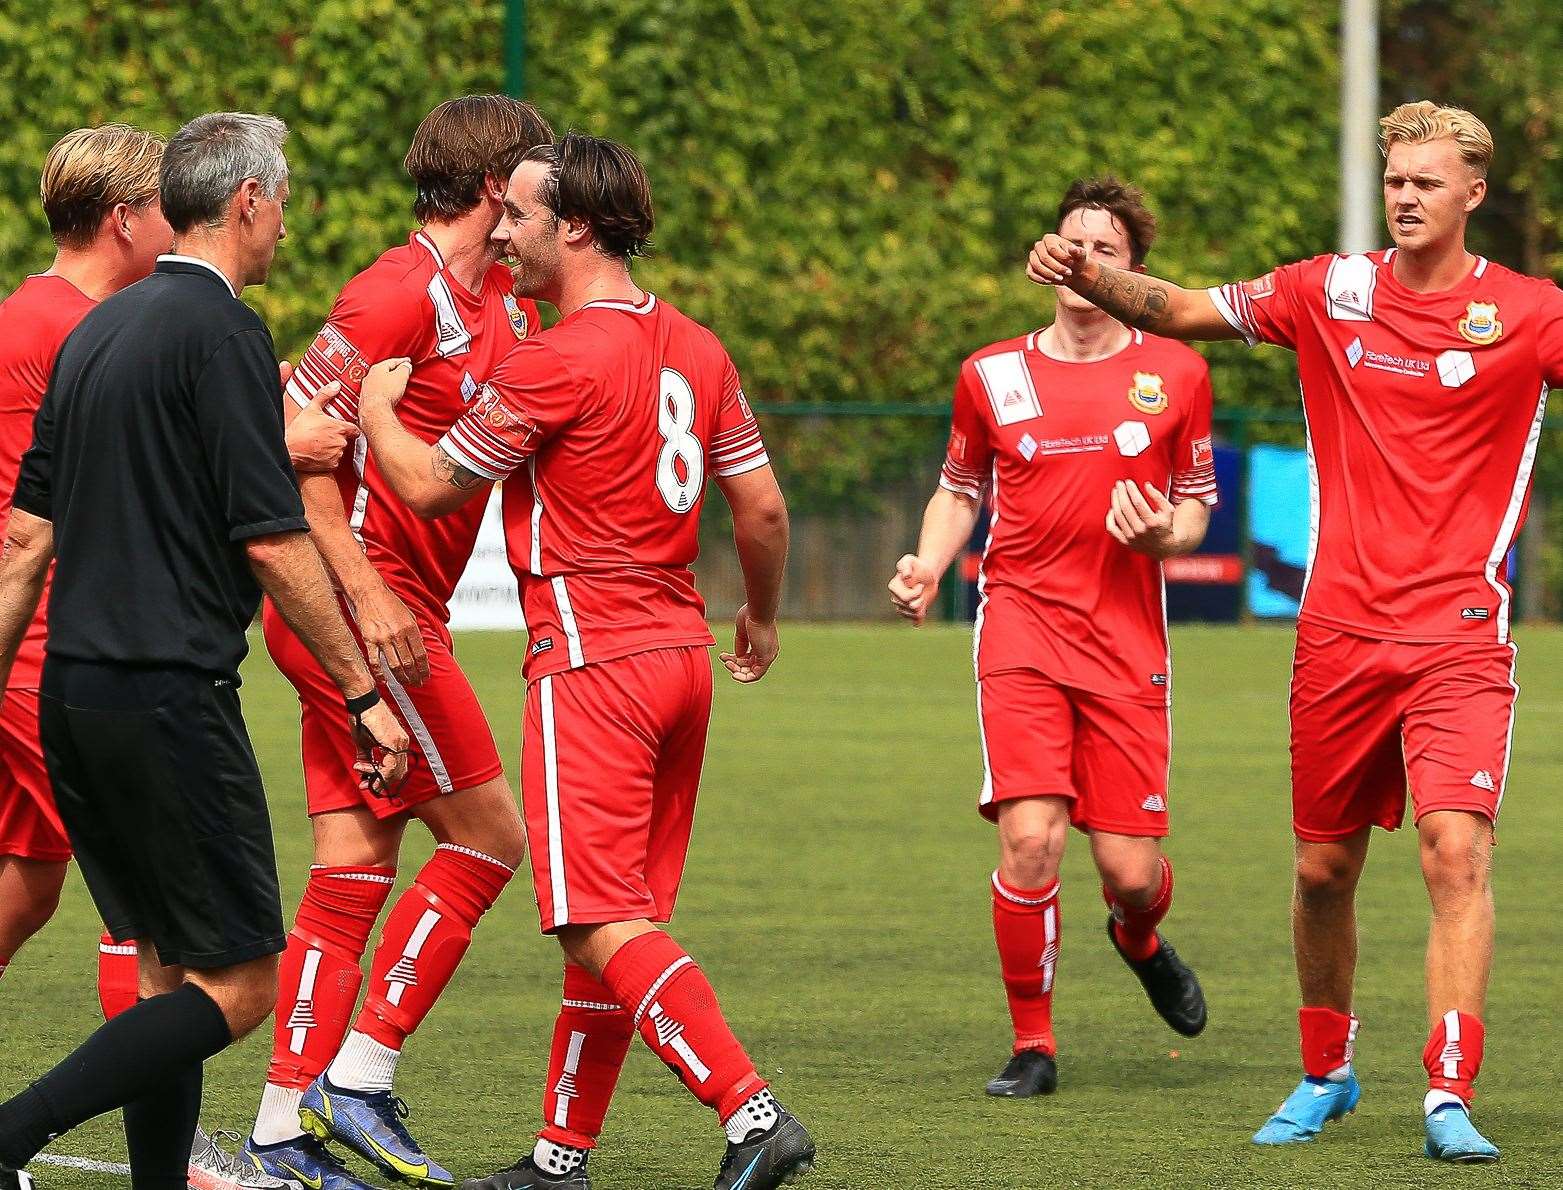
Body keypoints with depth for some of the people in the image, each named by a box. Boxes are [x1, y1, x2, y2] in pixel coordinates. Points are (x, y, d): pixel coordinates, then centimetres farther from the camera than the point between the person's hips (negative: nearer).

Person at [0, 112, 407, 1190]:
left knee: (169, 969, 14)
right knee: (239, 985, -6)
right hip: (168, 695, -9)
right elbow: (272, 542, -15)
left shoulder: (96, 332, 14)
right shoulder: (222, 333, -11)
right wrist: (363, 691, -8)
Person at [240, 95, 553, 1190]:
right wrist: (368, 594, -24)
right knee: (488, 834, -6)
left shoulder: (505, 301, 14)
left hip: (396, 612, 9)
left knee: (354, 868, 6)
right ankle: (359, 1081, -2)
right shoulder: (401, 291, -13)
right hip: (361, 608, -9)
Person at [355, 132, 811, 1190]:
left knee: (606, 927, -11)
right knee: (619, 921, 13)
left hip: (593, 661, -9)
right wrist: (763, 620, 29)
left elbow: (430, 485, -5)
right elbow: (764, 508, 13)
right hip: (682, 655, 9)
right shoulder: (695, 348, 10)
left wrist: (378, 408, 14)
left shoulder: (557, 360, -14)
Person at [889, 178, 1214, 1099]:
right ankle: (1033, 1045, 1)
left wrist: (1164, 535, -10)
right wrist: (927, 568, 0)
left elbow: (1197, 503, 13)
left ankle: (1140, 941, 37)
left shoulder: (1176, 374, 5)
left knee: (1131, 869, -2)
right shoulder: (992, 375, 6)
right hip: (1022, 619, 0)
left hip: (1128, 638, 0)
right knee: (1031, 836, -16)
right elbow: (960, 490, 19)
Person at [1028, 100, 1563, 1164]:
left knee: (1456, 847, -19)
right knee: (1324, 867, 10)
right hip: (1341, 630, 3)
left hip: (1460, 637, -3)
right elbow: (1180, 312, 8)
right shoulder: (1332, 291, 6)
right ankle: (1327, 1075, 30)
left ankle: (1451, 1098, -21)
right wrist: (1087, 275, -9)